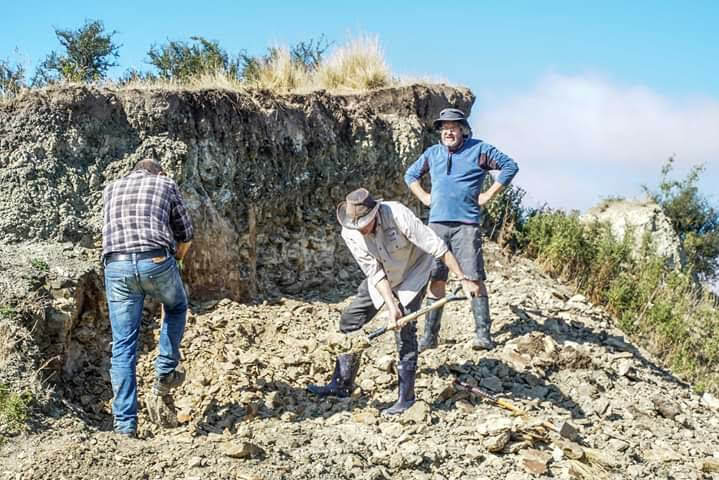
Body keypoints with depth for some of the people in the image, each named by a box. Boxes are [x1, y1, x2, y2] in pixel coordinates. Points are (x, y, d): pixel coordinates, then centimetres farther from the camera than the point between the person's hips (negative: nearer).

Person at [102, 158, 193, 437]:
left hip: (117, 266, 2)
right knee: (177, 308, 31)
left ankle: (125, 424, 6)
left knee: (123, 347, 7)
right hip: (156, 261, -2)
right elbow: (185, 236, 21)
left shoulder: (111, 189, 27)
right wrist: (173, 262, 41)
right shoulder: (166, 184, 19)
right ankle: (165, 372, 24)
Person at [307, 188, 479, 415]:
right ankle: (342, 384, 14)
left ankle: (406, 398, -6)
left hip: (412, 273, -5)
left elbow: (438, 248, -31)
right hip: (382, 277, 5)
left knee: (404, 330, -16)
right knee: (349, 321, 1)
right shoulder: (350, 232, -22)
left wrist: (464, 280, -31)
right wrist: (391, 307, -28)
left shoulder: (398, 215, -36)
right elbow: (375, 273, -19)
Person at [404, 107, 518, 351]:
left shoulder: (479, 150, 2)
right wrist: (424, 197, 13)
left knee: (474, 278, -8)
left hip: (467, 223, -4)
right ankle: (430, 335, 9)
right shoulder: (432, 153, 15)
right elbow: (410, 174, 28)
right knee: (435, 279, 4)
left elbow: (510, 166, 1)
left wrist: (489, 195, -3)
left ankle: (483, 334, -5)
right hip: (437, 222, 4)